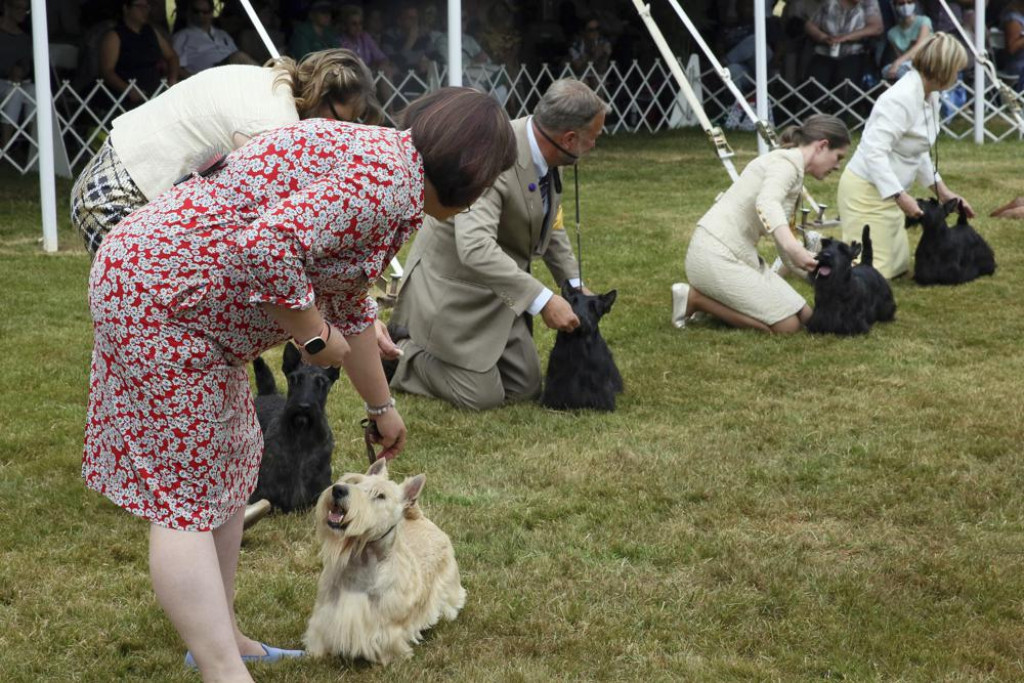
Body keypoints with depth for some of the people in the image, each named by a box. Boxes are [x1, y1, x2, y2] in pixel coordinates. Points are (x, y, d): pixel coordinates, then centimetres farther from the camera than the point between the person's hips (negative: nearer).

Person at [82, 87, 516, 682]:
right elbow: (268, 246, -32)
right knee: (184, 496, -10)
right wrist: (314, 335, -16)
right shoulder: (391, 180, -17)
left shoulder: (376, 160, 16)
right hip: (161, 299, -11)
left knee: (229, 458, 18)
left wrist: (382, 408, 37)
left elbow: (348, 307, 28)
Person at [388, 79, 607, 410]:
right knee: (483, 397, -5)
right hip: (453, 289, -9)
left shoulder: (541, 150, -6)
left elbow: (548, 221, 12)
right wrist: (543, 299, -45)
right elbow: (475, 247, -46)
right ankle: (396, 354, 14)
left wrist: (573, 282, 4)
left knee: (525, 388, 14)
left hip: (500, 291, 9)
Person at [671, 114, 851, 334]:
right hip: (716, 254, -10)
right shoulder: (787, 161, -11)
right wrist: (794, 248, -48)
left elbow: (787, 252, 21)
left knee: (803, 315, 6)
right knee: (787, 325, -10)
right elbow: (766, 204, -34)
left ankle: (712, 298, 10)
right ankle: (694, 299, -5)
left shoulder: (794, 171, 19)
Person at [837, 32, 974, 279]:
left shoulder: (930, 97, 6)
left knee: (898, 267, 19)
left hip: (889, 192, 10)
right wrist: (900, 196, -32)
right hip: (868, 191, -10)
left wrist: (942, 191, 13)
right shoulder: (902, 99, -24)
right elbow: (874, 151, -30)